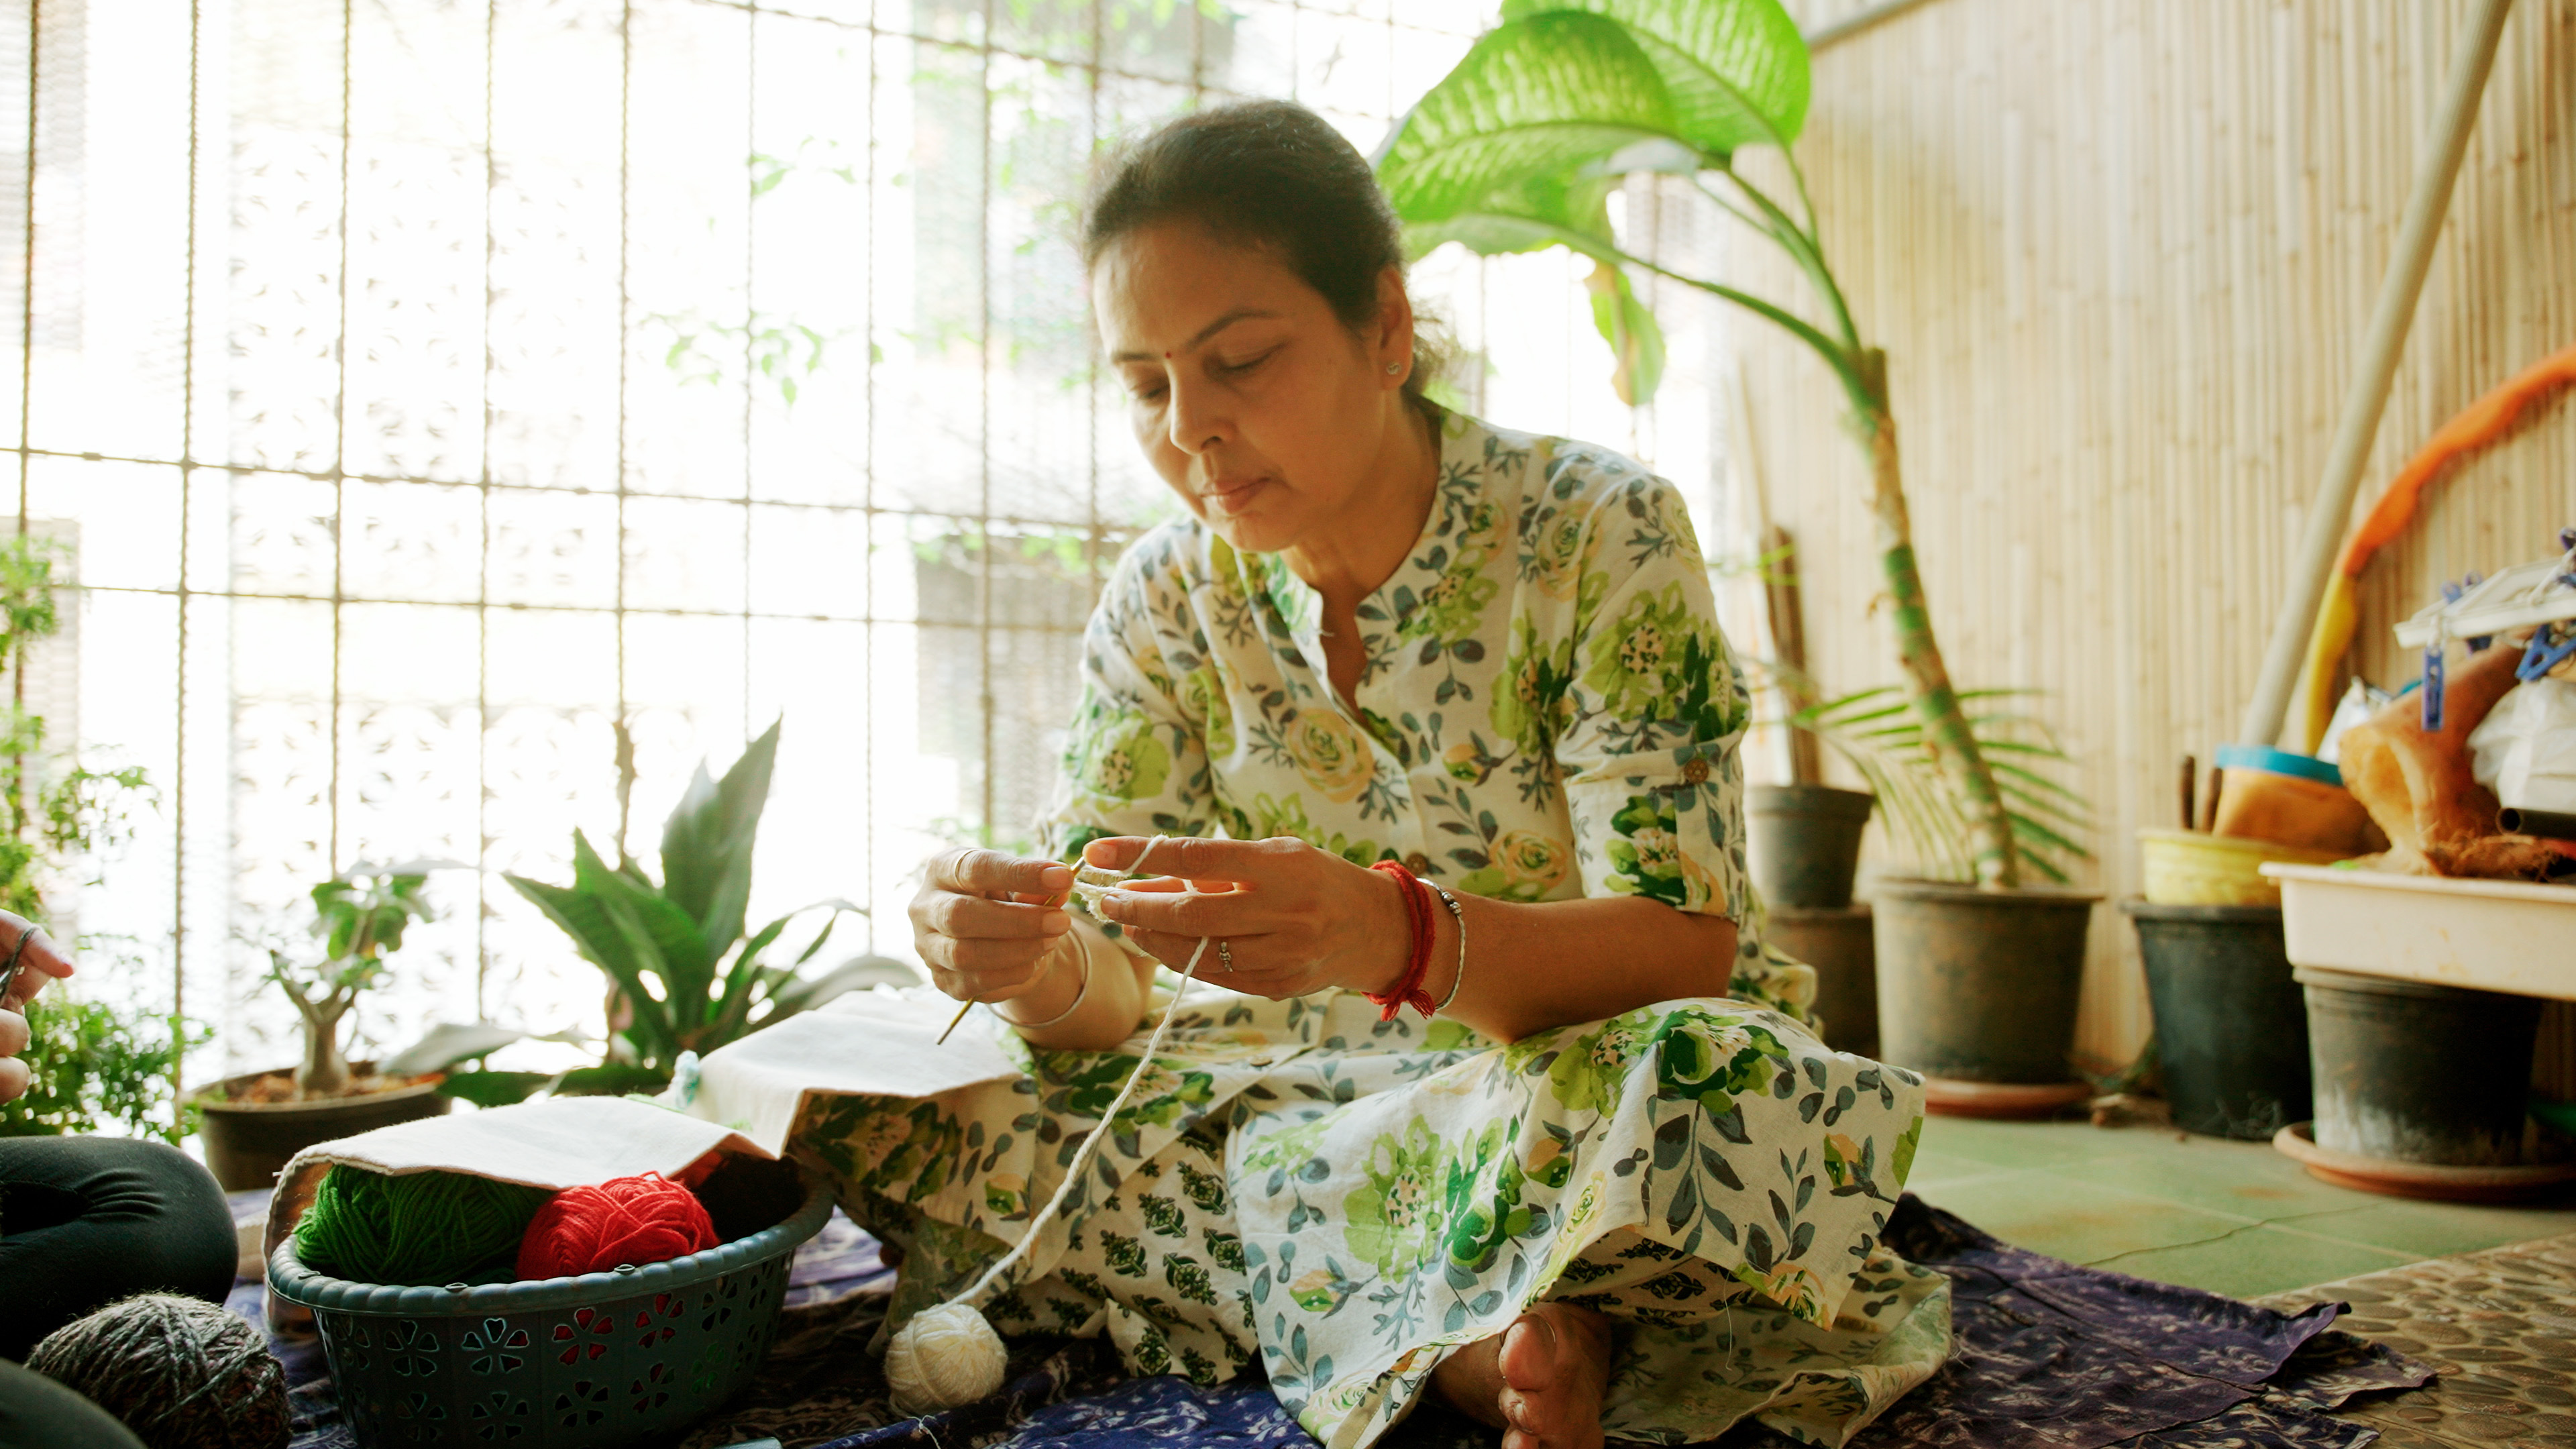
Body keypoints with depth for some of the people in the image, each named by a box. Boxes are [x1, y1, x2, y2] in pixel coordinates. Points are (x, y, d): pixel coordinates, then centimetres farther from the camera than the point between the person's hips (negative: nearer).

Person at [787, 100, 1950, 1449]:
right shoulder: (1163, 603, -3)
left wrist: (1396, 933, -42)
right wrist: (1040, 964, -33)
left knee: (1678, 1093, -40)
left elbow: (1685, 945, -22)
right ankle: (1469, 1335, -19)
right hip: (1320, 1086, 6)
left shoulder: (1602, 535, -14)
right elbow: (1109, 990, -7)